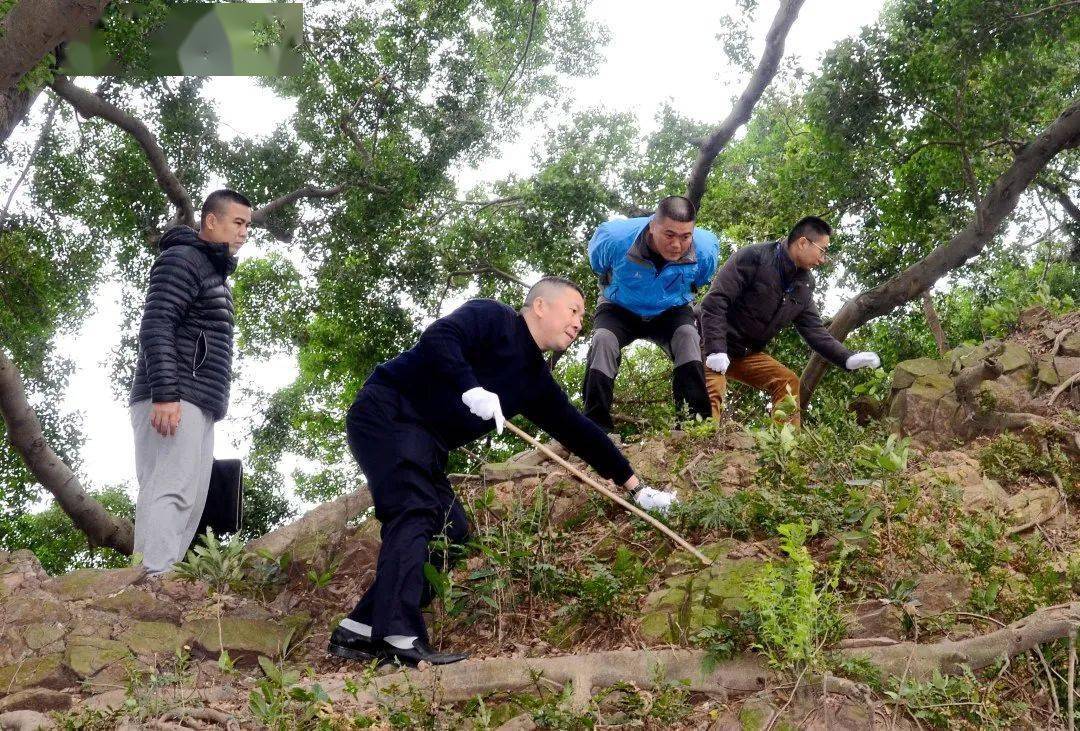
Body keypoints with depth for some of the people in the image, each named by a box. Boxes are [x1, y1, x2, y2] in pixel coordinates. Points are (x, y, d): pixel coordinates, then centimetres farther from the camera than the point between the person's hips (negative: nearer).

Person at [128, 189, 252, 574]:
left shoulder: (214, 272, 26)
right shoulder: (182, 259, -3)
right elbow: (155, 326, -15)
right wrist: (165, 394, -25)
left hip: (196, 405, 10)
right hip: (172, 401, -10)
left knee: (189, 500, 4)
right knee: (169, 494, -18)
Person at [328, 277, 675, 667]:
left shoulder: (534, 379, 16)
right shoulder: (492, 317, -7)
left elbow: (577, 430, 18)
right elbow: (437, 338, -25)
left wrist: (637, 487, 19)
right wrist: (471, 388, -36)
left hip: (424, 444, 9)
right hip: (387, 413, -9)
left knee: (450, 530, 2)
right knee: (415, 512, -23)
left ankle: (359, 630, 1)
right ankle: (400, 638, -32)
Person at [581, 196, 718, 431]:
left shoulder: (704, 250, -26)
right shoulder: (614, 238, -30)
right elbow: (598, 265, -3)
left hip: (671, 312, 1)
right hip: (620, 310, -1)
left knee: (689, 337, -29)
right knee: (603, 341, -28)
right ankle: (595, 426, -25)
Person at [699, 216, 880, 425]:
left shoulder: (803, 285, 5)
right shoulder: (753, 258, -19)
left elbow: (814, 329, 7)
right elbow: (715, 300, -24)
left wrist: (848, 359, -8)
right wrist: (716, 350, -32)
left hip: (748, 353, 8)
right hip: (715, 347, -8)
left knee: (788, 382, -4)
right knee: (713, 392, -28)